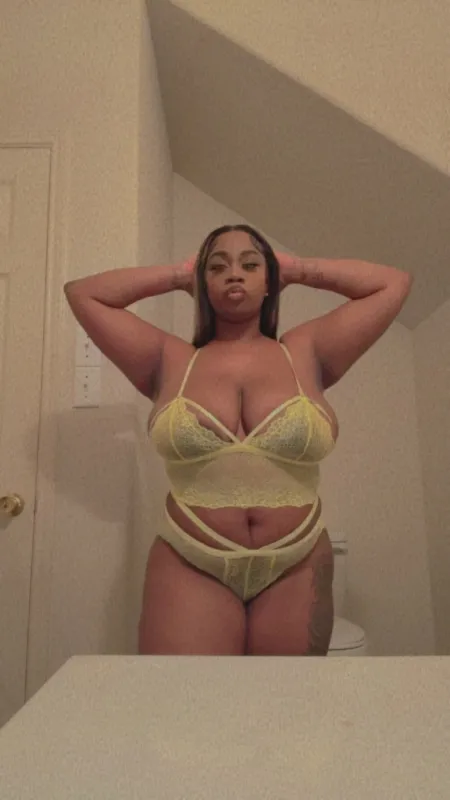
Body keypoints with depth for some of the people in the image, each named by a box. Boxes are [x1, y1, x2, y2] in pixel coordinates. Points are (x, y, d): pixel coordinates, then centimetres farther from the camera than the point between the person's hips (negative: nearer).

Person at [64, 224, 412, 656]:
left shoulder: (306, 354, 5)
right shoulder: (170, 361, 5)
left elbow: (394, 283, 9)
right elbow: (81, 292, 9)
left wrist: (295, 268, 12)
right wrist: (179, 274, 11)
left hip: (296, 572, 2)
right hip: (189, 570, -1)